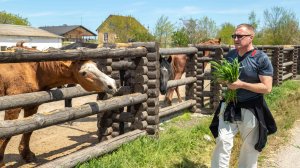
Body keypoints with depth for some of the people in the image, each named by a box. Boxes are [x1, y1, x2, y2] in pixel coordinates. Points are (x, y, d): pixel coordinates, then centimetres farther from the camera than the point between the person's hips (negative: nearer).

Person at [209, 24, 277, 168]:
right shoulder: (230, 55, 2)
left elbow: (267, 88, -18)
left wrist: (241, 84, -25)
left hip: (251, 109, -3)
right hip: (229, 107, 4)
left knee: (250, 146, 14)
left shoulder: (261, 59, -15)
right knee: (223, 141, 0)